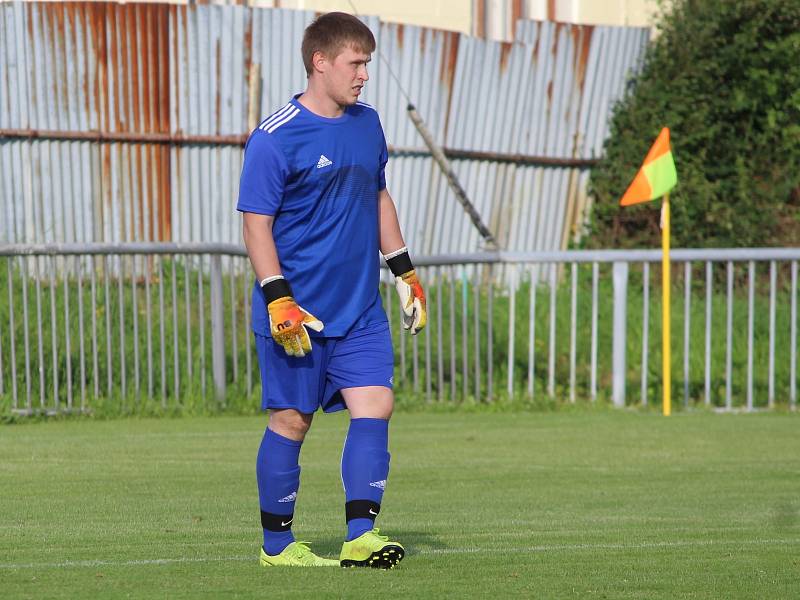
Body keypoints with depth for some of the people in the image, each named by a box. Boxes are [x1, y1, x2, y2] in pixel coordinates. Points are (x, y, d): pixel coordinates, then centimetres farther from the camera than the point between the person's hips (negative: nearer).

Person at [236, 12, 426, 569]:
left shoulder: (367, 123, 10)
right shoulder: (275, 138, -12)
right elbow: (256, 223, -11)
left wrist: (405, 271, 19)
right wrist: (278, 300, -18)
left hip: (361, 308, 6)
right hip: (298, 313, -6)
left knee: (375, 405, -8)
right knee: (292, 420, 2)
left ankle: (361, 535, -9)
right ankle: (277, 545, 14)